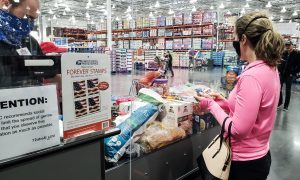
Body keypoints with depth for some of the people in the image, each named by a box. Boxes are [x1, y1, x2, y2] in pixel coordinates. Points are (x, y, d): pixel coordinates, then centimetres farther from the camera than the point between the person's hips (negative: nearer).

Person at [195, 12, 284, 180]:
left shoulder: (251, 76, -27)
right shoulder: (270, 69, 2)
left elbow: (238, 130, -26)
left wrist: (212, 105, -14)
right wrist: (224, 103, 3)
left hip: (245, 162, -8)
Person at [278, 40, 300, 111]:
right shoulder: (284, 53, 5)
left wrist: (294, 73, -12)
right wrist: (279, 70, 5)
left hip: (290, 75, -4)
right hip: (282, 74, 4)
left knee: (288, 90, 5)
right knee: (278, 88, 7)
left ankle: (286, 105, 16)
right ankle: (280, 102, 25)